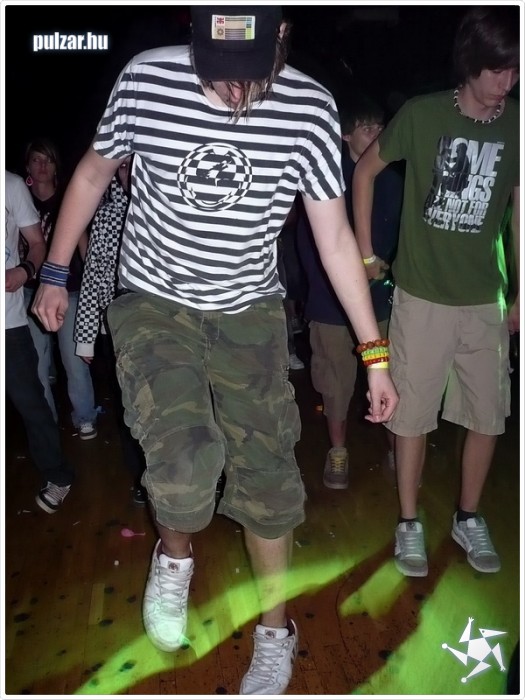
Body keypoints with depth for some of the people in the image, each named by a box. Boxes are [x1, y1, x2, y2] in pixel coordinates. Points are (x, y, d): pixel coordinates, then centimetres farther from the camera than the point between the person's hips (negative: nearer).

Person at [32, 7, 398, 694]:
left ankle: (275, 630, 30)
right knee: (186, 460, -22)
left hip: (251, 313, 1)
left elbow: (335, 237, -5)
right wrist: (55, 271, 10)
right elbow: (93, 172, 6)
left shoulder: (310, 109, -11)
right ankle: (174, 556, 17)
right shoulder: (145, 81, -11)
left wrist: (375, 351, -5)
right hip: (152, 303, 0)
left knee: (267, 474, 3)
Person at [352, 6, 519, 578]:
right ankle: (408, 523, 24)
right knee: (413, 414, 4)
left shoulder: (514, 125, 1)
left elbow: (517, 209, 8)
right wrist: (364, 252, 2)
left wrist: (519, 296, 6)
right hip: (422, 296, -3)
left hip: (485, 300, 3)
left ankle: (468, 517, 31)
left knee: (488, 416, 9)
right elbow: (365, 170, 4)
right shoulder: (423, 113, -7)